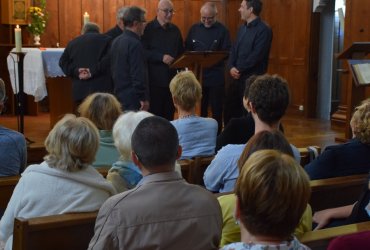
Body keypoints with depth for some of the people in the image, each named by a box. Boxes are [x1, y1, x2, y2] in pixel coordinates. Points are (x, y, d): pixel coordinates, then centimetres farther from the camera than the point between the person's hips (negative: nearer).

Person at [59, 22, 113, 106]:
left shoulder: (73, 42, 20)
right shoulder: (105, 39, 7)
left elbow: (63, 62, 10)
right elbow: (108, 59, -9)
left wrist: (76, 71, -3)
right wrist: (94, 71, -12)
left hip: (79, 89, 3)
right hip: (101, 88, -3)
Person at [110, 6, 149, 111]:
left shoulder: (116, 41, 10)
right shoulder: (134, 44, -18)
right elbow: (138, 74, -20)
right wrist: (144, 98, -15)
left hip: (119, 95, 9)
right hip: (133, 98, -9)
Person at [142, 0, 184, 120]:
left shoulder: (175, 30, 12)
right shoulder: (148, 28, -5)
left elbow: (181, 52, 19)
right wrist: (161, 57, -21)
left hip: (172, 78, 5)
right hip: (154, 79, -5)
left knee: (169, 114, 8)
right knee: (154, 114, -2)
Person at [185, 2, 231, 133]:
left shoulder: (222, 30, -3)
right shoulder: (194, 29, 6)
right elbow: (187, 49, 10)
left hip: (216, 76, -3)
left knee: (217, 109, 5)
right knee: (199, 108, 11)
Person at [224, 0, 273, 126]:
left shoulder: (263, 30, -13)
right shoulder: (242, 28, 15)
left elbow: (256, 55, -20)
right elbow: (234, 50, 13)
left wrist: (239, 69, -12)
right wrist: (231, 67, -4)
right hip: (237, 77, 8)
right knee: (230, 110, 14)